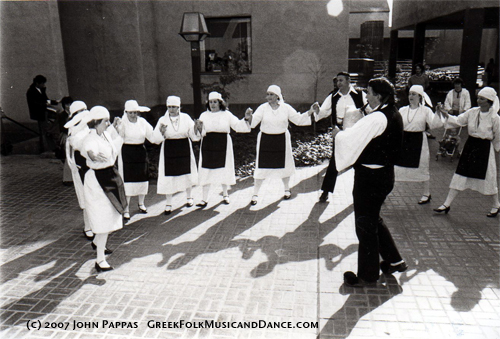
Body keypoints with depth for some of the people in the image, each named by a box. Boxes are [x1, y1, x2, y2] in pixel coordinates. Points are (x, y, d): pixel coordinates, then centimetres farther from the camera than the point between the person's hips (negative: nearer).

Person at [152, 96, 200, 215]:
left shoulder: (186, 118, -1)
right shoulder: (163, 120, -3)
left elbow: (194, 137, -2)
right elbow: (155, 139, -7)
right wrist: (161, 132, -26)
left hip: (184, 149, 1)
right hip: (169, 150, -1)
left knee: (187, 174, 11)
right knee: (168, 176, 0)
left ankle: (189, 197, 36)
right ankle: (168, 204, 14)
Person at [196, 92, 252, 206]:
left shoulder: (226, 114, 4)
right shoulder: (204, 115, 5)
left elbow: (237, 125, -1)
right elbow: (201, 133, -2)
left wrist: (246, 119, -15)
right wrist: (199, 128, -23)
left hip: (223, 145, 0)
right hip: (208, 146, 1)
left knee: (224, 170, 9)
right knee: (206, 172, 0)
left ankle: (225, 195, 29)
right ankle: (205, 199, 8)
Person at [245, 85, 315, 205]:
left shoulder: (286, 108, -1)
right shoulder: (263, 108, -6)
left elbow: (299, 119, 1)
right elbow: (252, 123, -13)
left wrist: (310, 112, -11)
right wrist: (248, 116, -34)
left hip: (281, 140, 1)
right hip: (265, 140, -1)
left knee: (284, 165, 12)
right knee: (262, 167, -1)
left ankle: (287, 189, 37)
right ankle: (255, 194, 11)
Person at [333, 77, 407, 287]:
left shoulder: (377, 118, -21)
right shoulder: (394, 115, 9)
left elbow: (350, 139, -23)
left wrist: (338, 134, -3)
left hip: (370, 177, -9)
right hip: (385, 174, 9)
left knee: (365, 225, 4)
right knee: (374, 220, 25)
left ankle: (367, 275, 19)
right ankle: (394, 261, 35)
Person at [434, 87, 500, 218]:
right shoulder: (472, 112, 0)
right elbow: (458, 121, 0)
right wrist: (446, 115, -14)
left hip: (485, 148, -4)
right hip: (470, 145, 4)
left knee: (488, 178, 6)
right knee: (460, 175, 4)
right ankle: (447, 204, 8)